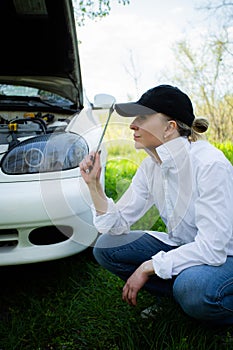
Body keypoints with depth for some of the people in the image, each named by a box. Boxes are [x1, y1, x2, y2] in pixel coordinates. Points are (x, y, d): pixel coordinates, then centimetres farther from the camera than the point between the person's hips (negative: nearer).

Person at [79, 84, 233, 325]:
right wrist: (94, 184, -17)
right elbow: (118, 223, -3)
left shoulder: (209, 164, -27)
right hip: (182, 248, 7)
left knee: (193, 288, -39)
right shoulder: (151, 166, -4)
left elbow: (211, 248, -28)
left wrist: (148, 267, -21)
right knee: (105, 247, -5)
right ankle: (183, 294, 2)